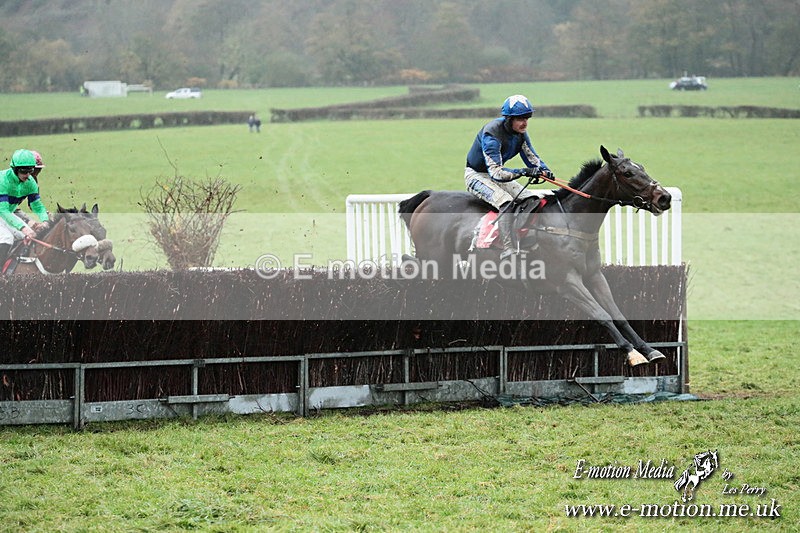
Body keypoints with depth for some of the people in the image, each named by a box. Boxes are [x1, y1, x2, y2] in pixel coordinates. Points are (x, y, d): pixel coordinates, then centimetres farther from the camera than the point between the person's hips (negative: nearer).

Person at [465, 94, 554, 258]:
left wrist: (543, 170, -18)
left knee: (533, 200, -4)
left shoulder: (521, 133, -4)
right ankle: (508, 250, -42)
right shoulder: (491, 134, -30)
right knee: (506, 201, -33)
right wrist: (522, 172, -46)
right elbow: (495, 172, -36)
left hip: (497, 174, 9)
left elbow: (532, 157, 4)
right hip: (476, 175, -9)